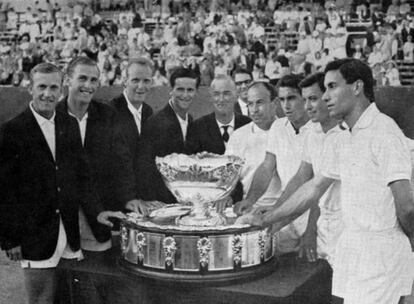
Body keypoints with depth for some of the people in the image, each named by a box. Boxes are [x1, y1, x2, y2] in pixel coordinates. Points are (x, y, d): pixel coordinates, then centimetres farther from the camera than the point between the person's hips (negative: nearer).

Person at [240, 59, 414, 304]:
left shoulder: (384, 132, -16)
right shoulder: (344, 140, 12)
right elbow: (314, 188, 18)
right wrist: (265, 220, 20)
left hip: (381, 254, -8)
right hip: (349, 246, 8)